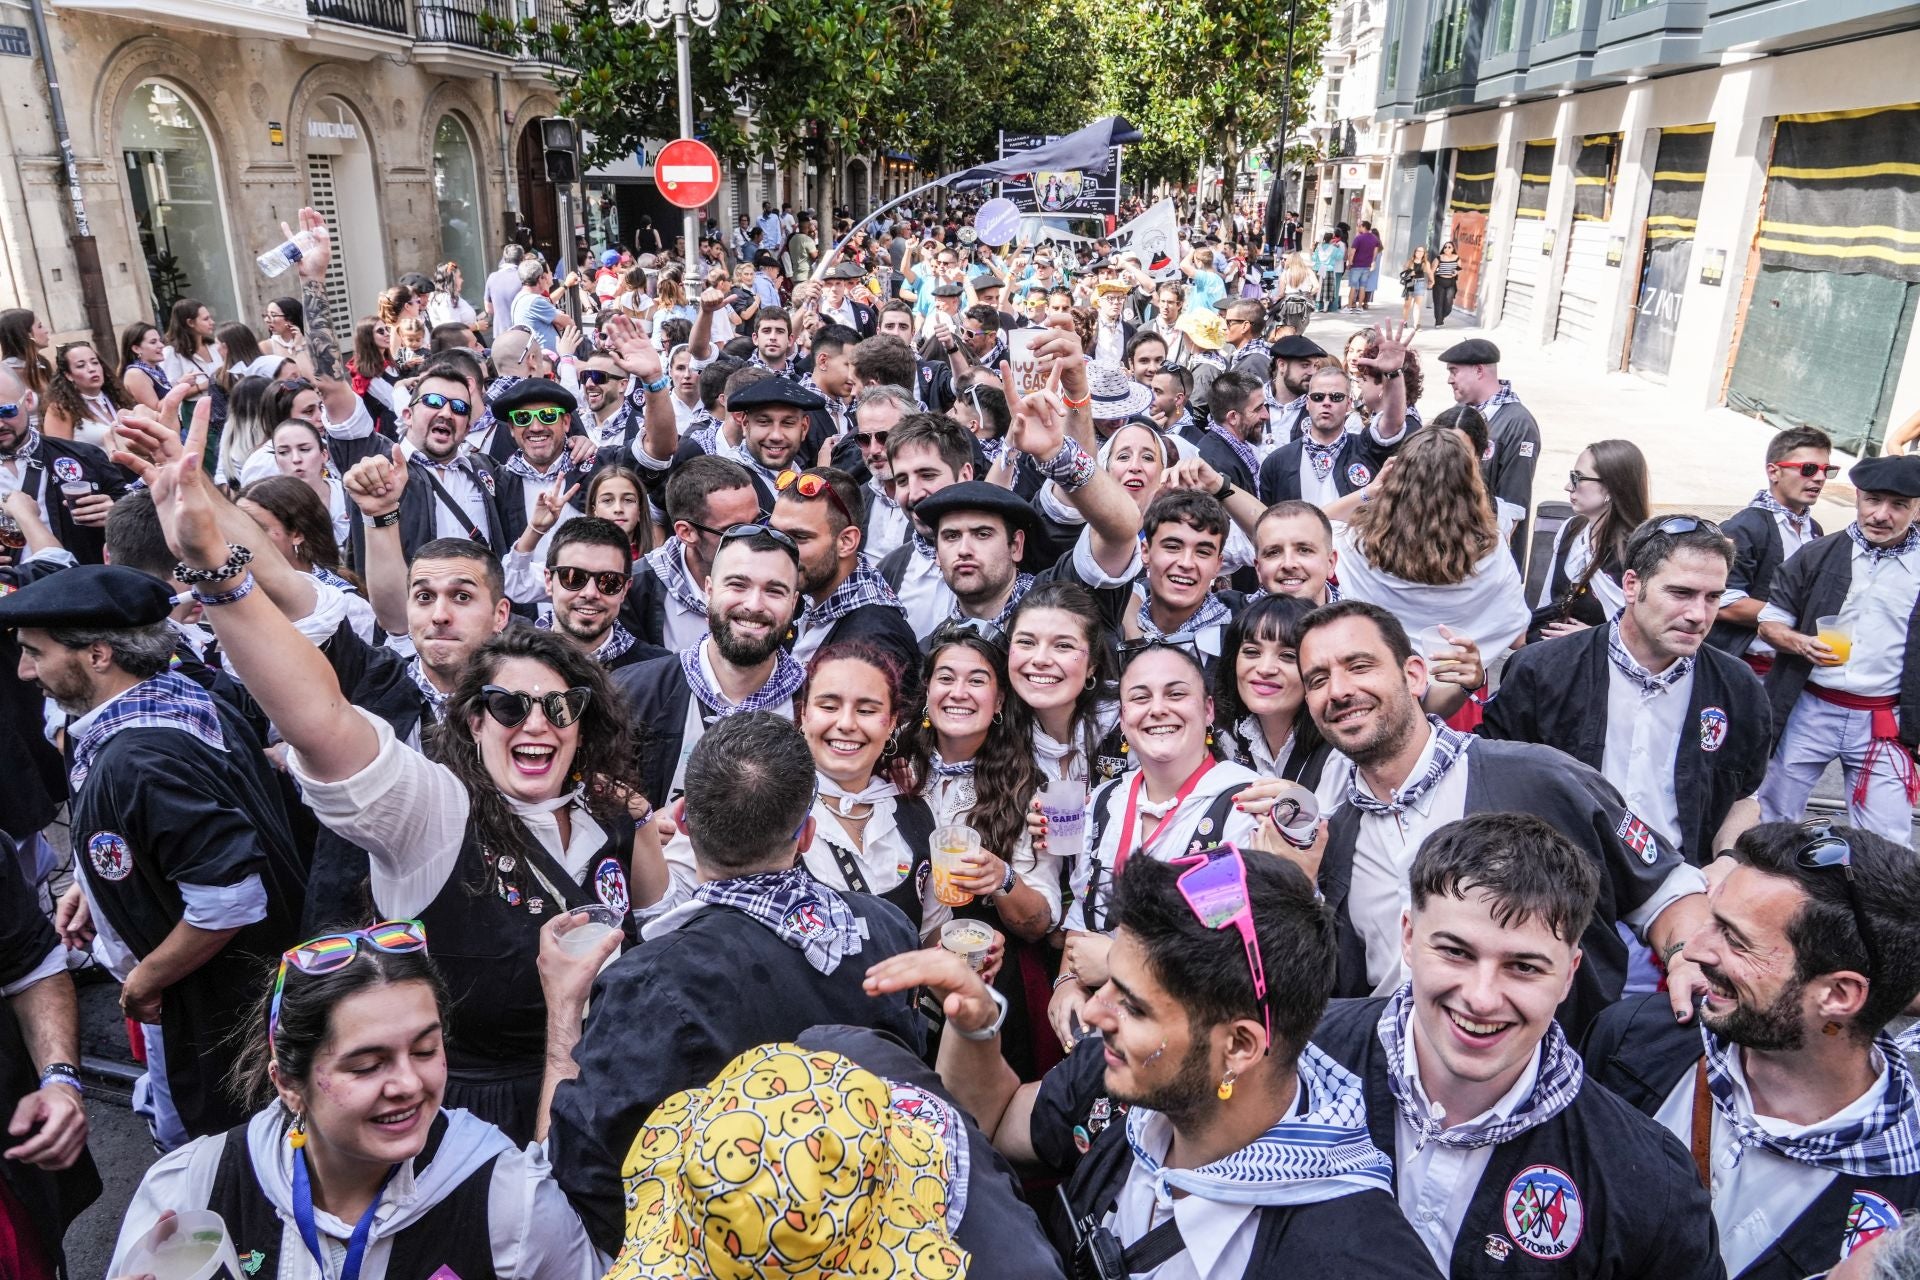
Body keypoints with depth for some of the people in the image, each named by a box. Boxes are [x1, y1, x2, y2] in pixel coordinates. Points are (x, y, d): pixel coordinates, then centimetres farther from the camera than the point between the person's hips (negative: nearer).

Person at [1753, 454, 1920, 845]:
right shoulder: (1817, 555, 2)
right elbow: (1768, 622, 5)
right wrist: (1800, 643, -16)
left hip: (1885, 723, 0)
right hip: (1808, 711, 1)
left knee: (1886, 842, -1)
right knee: (1771, 818, 12)